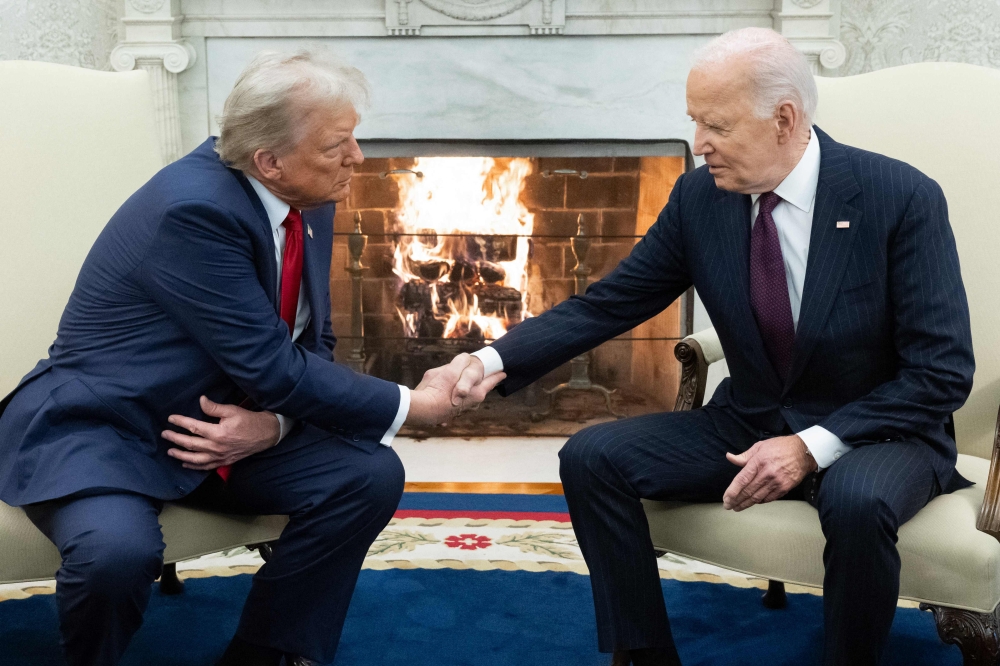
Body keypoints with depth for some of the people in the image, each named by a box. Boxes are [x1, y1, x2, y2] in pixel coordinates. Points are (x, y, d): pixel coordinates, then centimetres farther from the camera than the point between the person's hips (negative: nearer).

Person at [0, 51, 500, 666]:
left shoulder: (308, 201, -1)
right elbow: (272, 366, -25)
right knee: (120, 549, -36)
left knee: (370, 474, -11)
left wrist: (273, 423, -15)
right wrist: (412, 406, -16)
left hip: (233, 425, 8)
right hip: (96, 429, -7)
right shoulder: (194, 207, -26)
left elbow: (312, 344, 6)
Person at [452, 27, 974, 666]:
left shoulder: (902, 197, -17)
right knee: (591, 457, -13)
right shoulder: (698, 197, -5)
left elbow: (944, 371, -16)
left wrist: (813, 445, -24)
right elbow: (605, 306, 0)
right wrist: (496, 359, -16)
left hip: (877, 431, -4)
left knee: (857, 500, -38)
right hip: (747, 423, 4)